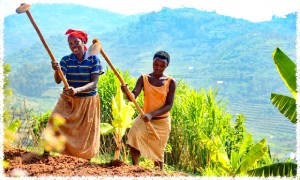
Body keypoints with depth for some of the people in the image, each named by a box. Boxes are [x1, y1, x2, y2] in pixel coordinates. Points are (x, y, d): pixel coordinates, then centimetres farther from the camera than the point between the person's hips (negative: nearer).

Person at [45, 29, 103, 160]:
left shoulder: (93, 60, -9)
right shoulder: (66, 60, -4)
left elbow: (94, 83, -17)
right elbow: (58, 81, -15)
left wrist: (77, 90, -33)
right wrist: (56, 71, -38)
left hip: (88, 101, -1)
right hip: (68, 100, 2)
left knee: (87, 134, 4)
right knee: (55, 122, -14)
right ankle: (46, 154, -9)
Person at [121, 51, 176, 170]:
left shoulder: (170, 82, -6)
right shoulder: (144, 78, -2)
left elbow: (169, 105, -11)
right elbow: (133, 96, -14)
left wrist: (152, 114, -25)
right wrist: (127, 92, -38)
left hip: (161, 121, -1)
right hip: (144, 118, 1)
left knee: (158, 152, 7)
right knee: (133, 139, -25)